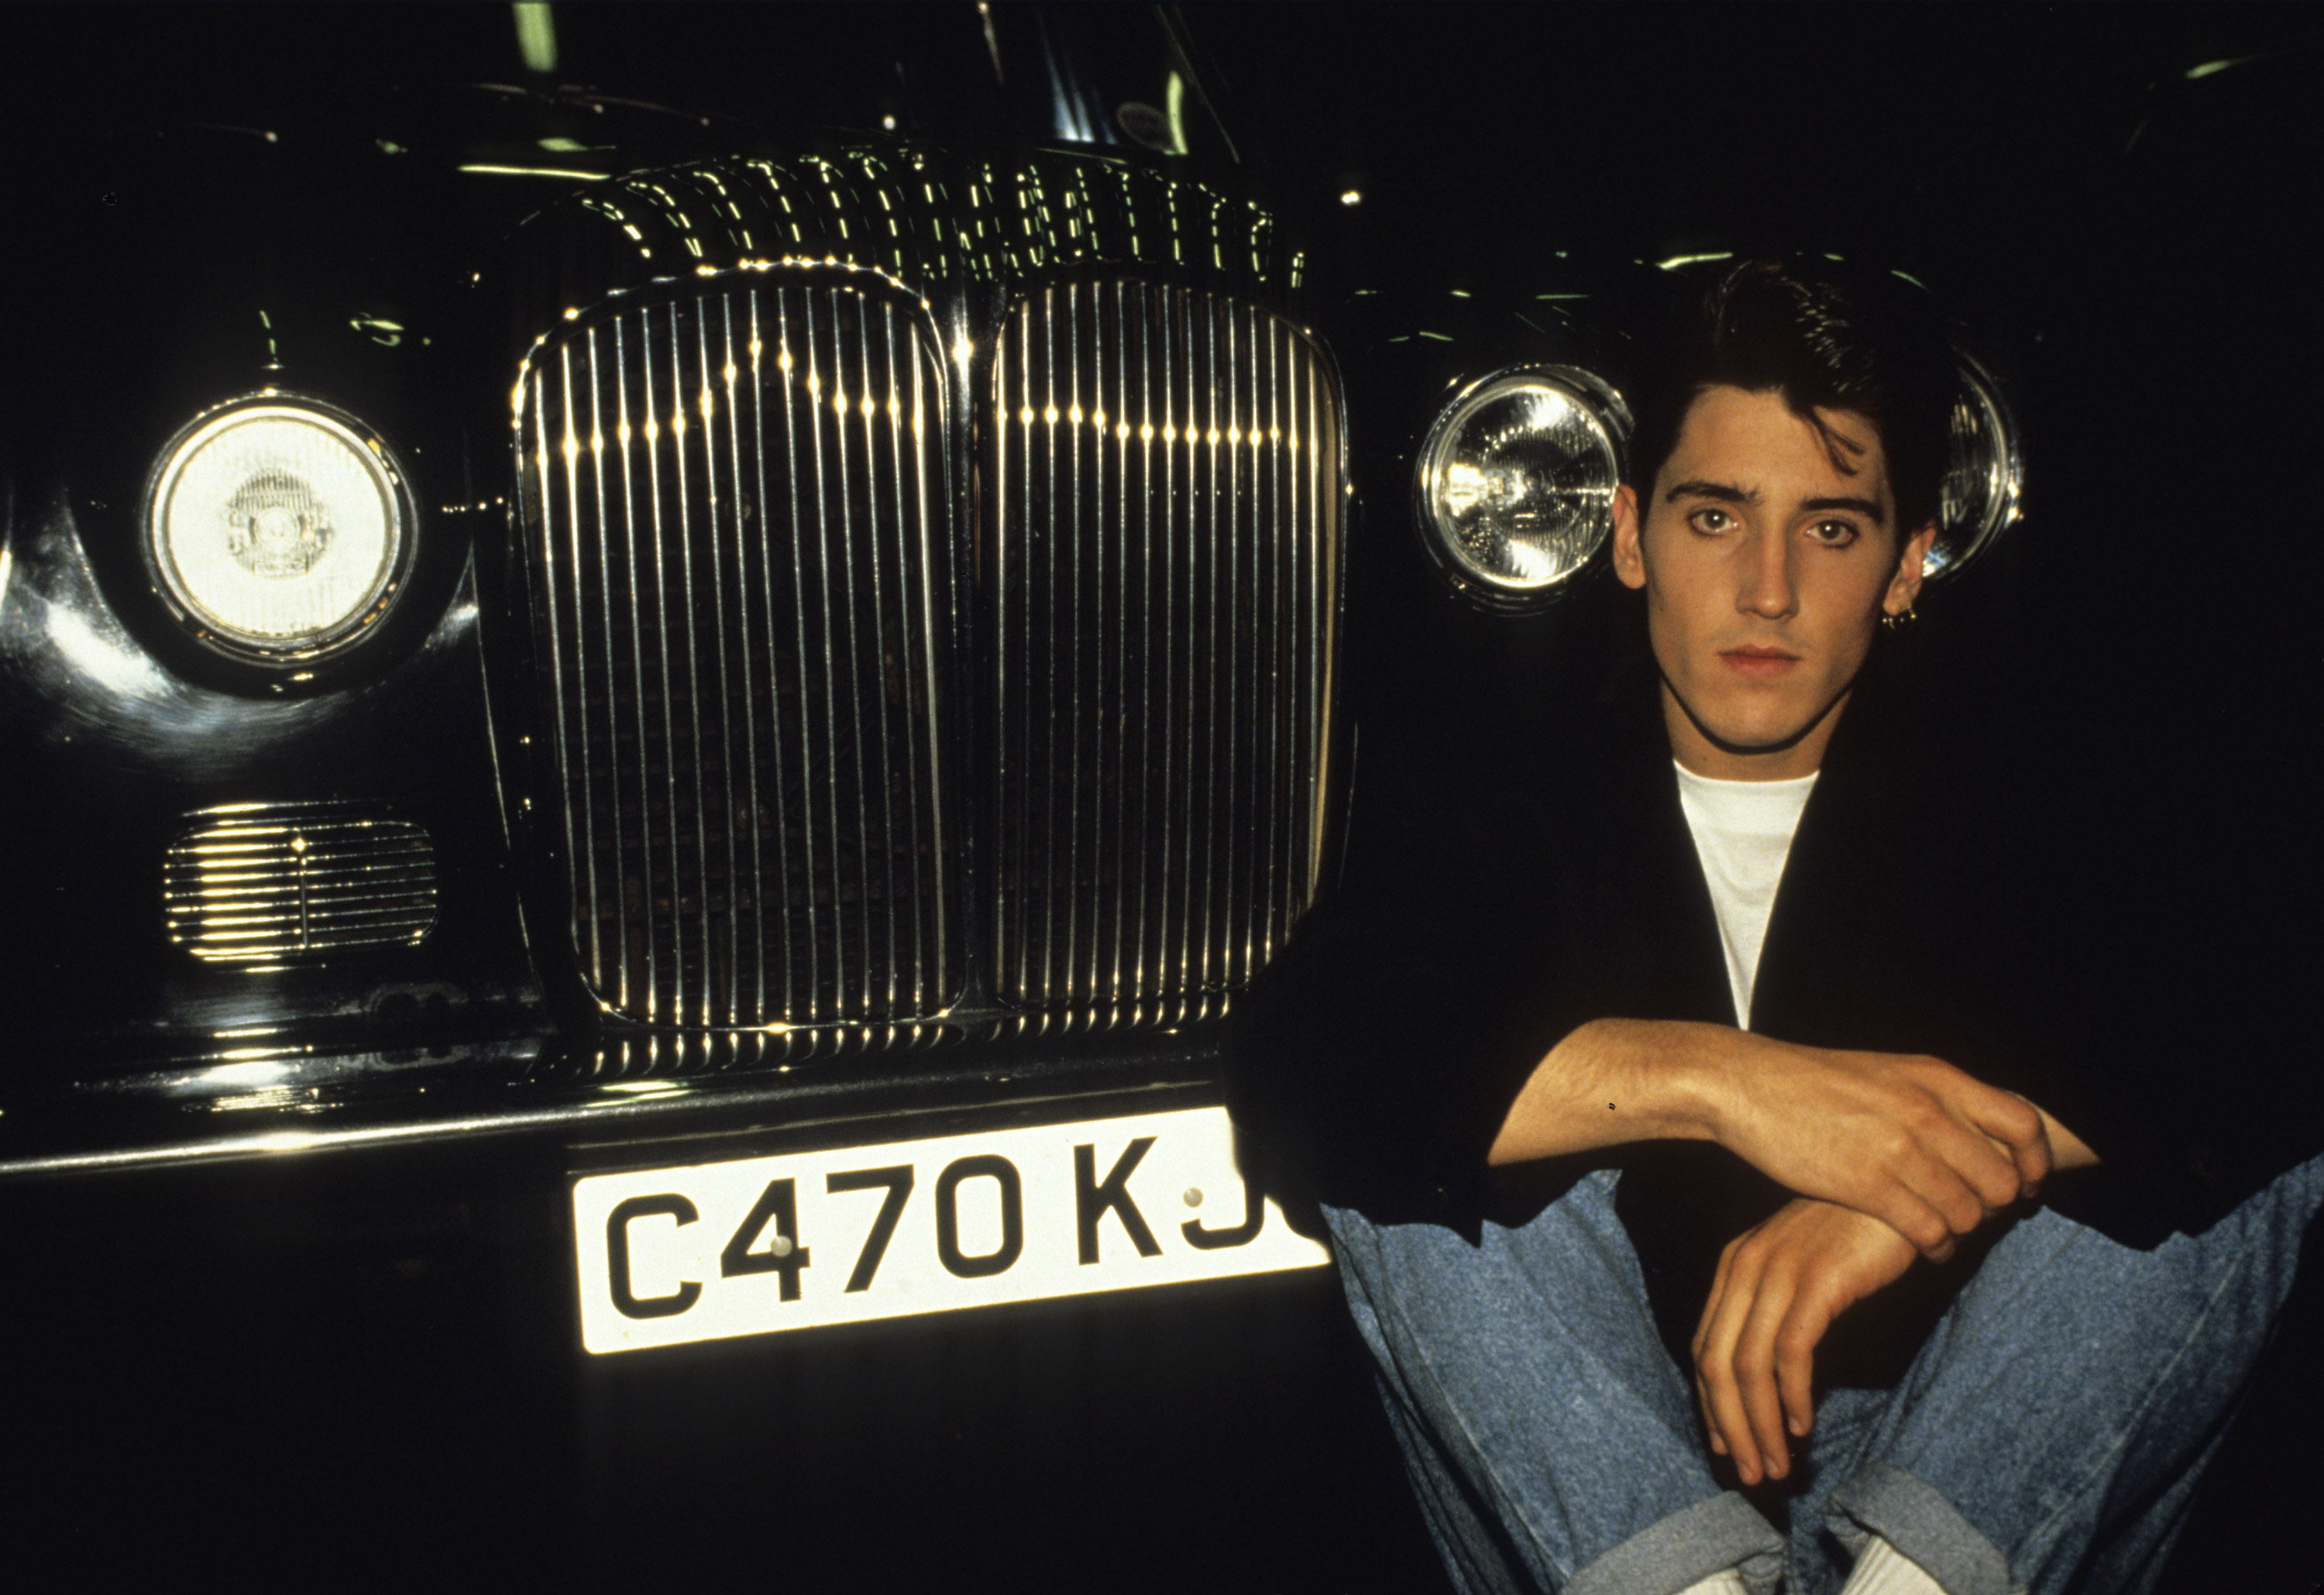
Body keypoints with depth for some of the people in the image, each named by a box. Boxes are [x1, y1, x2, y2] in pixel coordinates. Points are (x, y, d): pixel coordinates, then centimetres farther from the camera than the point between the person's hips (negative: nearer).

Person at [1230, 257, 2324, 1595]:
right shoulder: (1493, 802, 4)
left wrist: (1915, 1185, -28)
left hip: (1971, 1487, 1)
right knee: (1403, 1138, -22)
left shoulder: (2012, 815, 7)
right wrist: (1709, 1076, -30)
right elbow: (1298, 1060, -17)